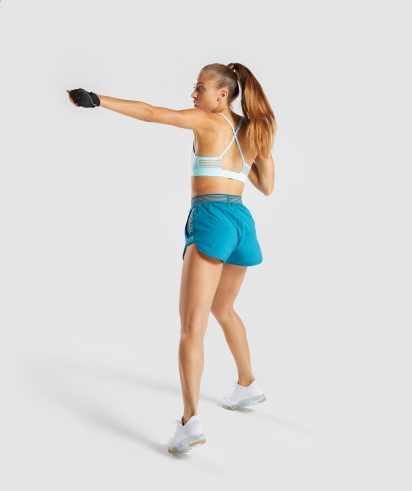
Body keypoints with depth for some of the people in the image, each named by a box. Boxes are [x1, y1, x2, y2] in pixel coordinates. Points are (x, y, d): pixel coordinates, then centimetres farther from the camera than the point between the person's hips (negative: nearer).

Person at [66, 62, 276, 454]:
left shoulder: (207, 121, -1)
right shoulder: (253, 131, 15)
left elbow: (150, 113, -10)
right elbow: (267, 186, 21)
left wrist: (97, 99, -8)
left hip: (211, 218, -7)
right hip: (242, 221, 7)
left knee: (192, 325, -13)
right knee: (222, 309, 30)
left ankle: (190, 420, -23)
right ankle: (248, 385, 43)